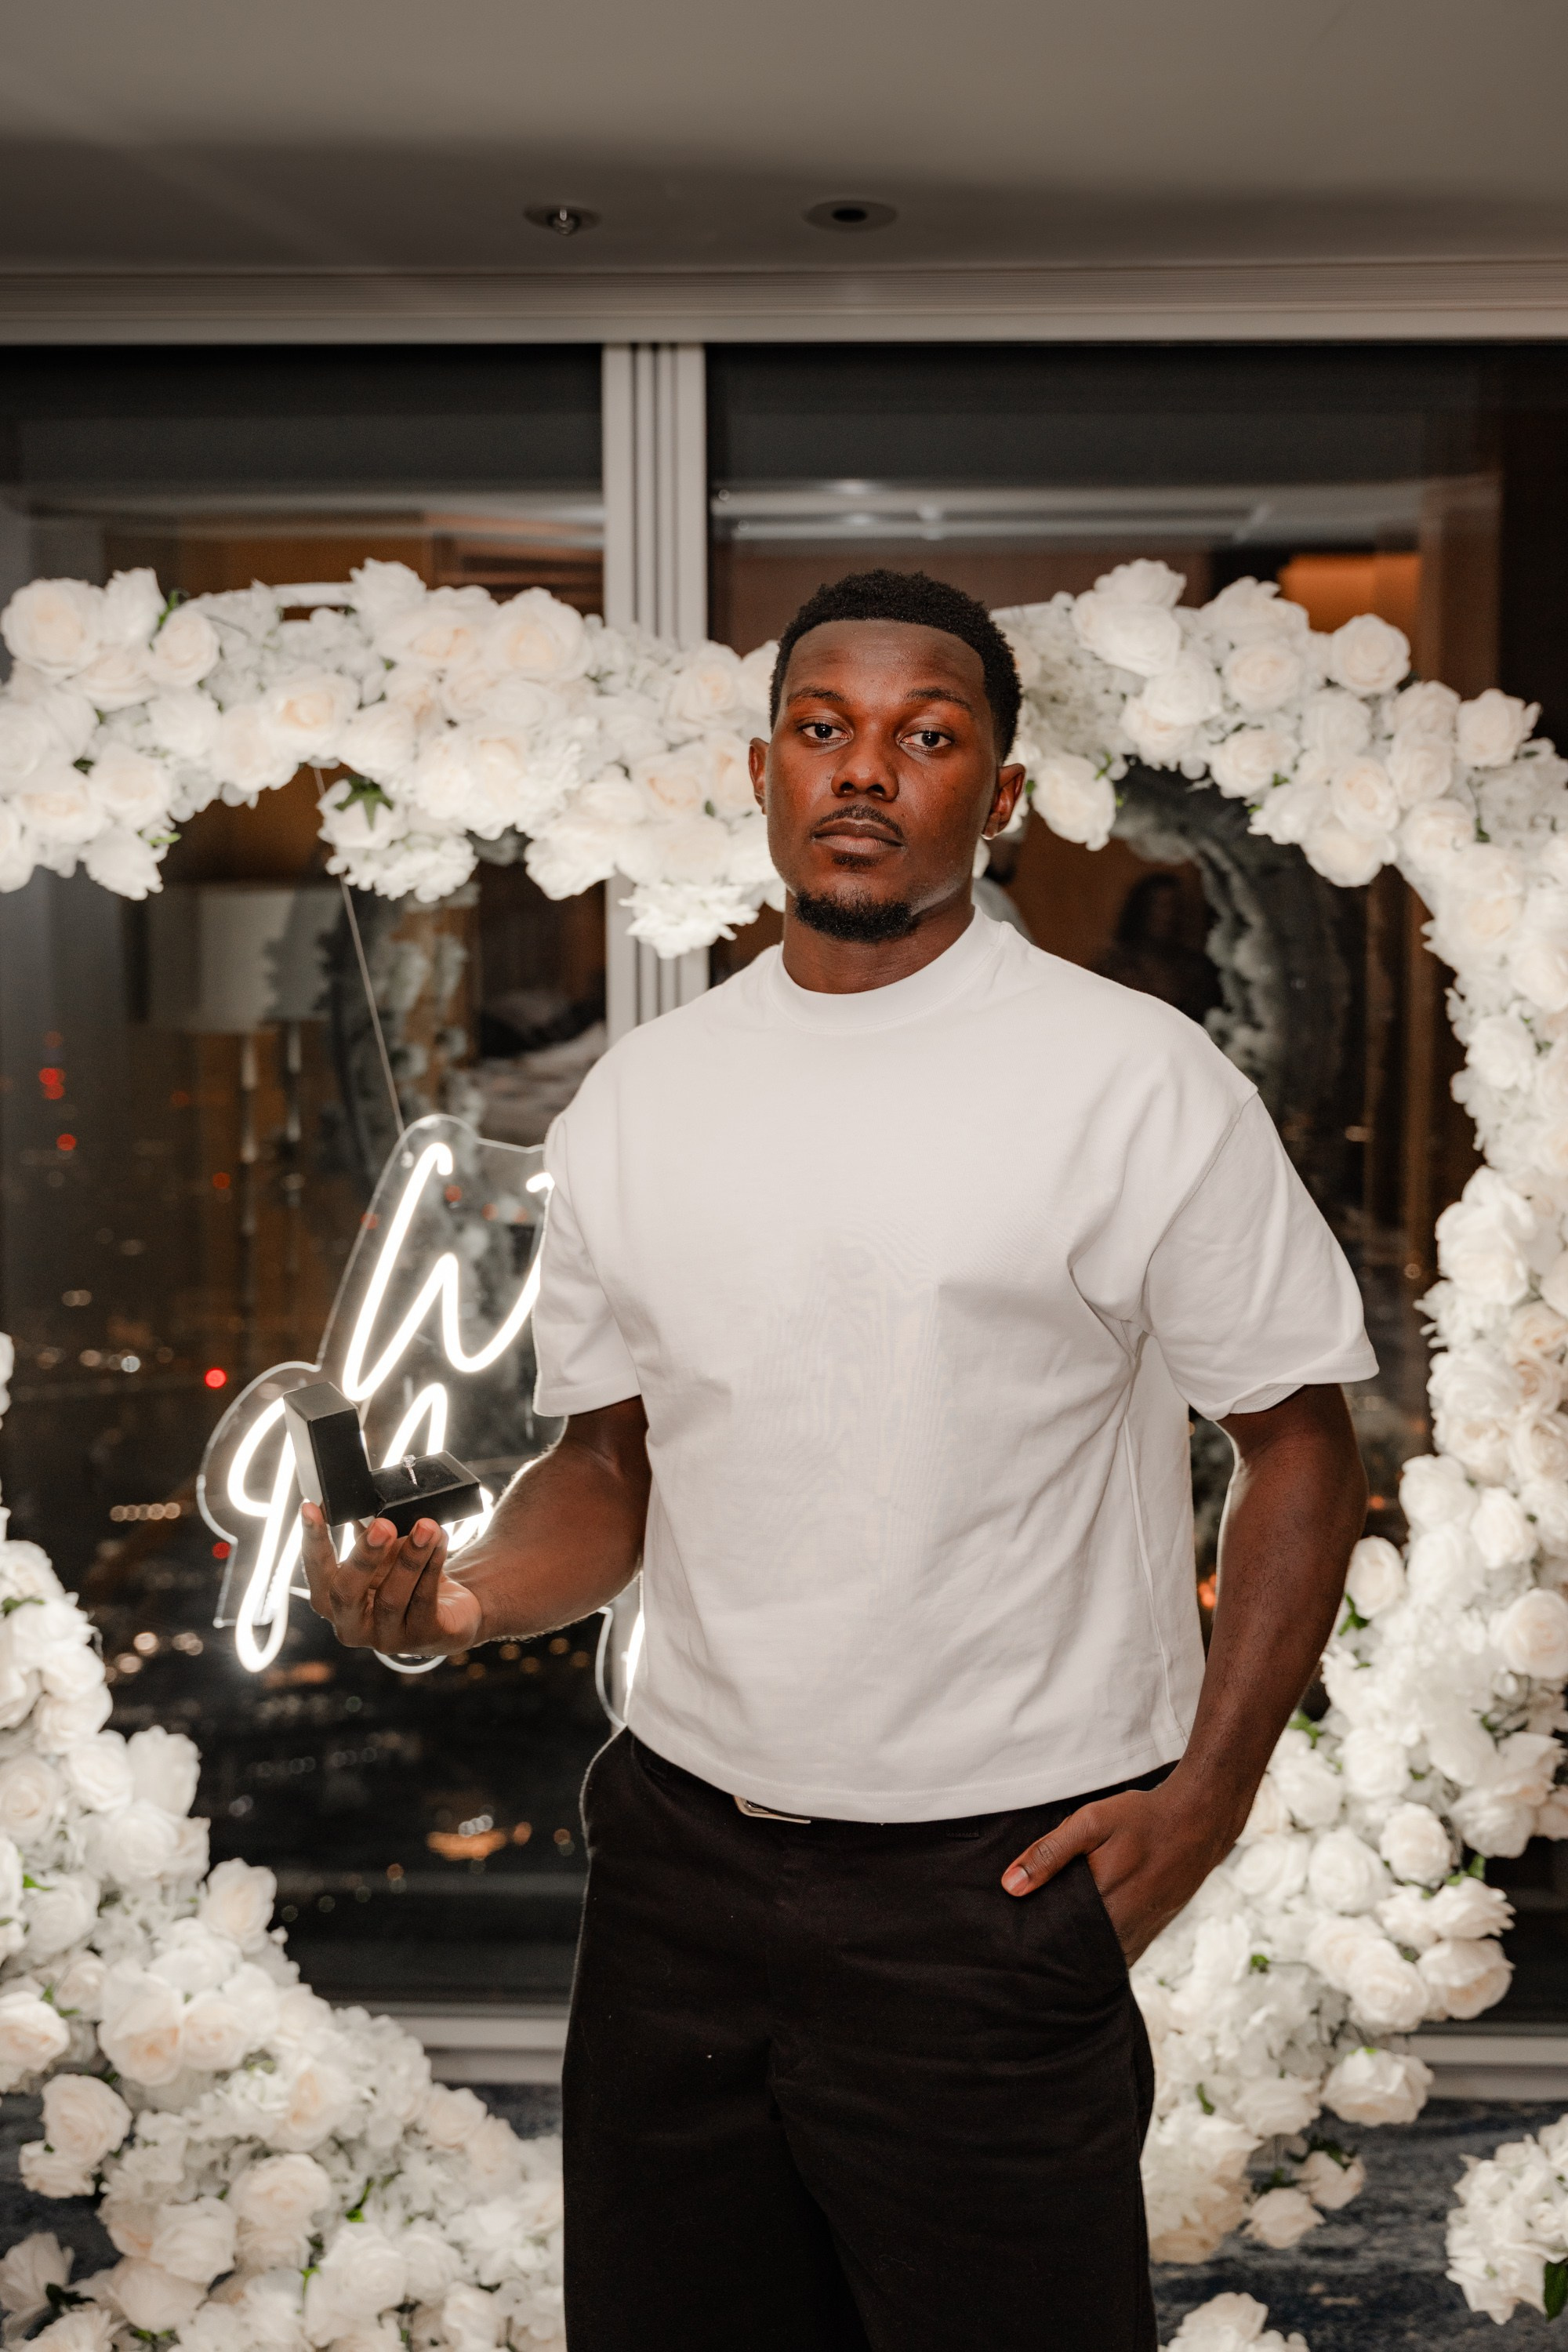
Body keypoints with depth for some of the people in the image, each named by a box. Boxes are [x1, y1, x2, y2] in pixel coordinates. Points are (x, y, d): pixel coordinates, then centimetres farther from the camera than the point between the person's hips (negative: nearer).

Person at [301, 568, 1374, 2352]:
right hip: (680, 1857, 5)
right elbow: (613, 1463, 11)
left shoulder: (1138, 1082, -8)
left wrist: (1206, 1788, -12)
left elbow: (1300, 1447, -4)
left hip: (994, 1888, -4)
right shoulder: (635, 1099, 6)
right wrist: (464, 1595, -9)